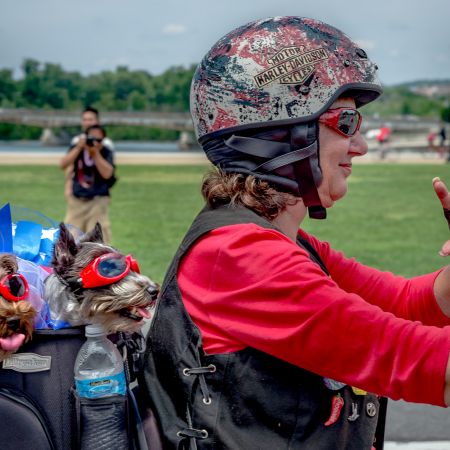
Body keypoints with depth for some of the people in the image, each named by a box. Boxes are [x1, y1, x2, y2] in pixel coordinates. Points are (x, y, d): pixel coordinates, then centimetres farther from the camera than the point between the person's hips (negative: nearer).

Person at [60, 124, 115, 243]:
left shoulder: (106, 153, -7)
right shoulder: (77, 149, -1)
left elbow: (107, 174, -22)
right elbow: (63, 165, -15)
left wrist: (96, 153, -25)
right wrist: (79, 148, -22)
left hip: (98, 201, -3)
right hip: (76, 200, 3)